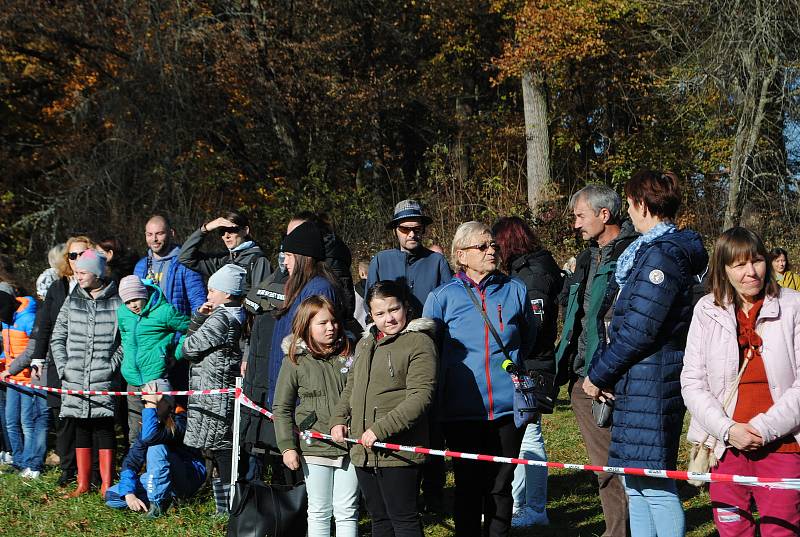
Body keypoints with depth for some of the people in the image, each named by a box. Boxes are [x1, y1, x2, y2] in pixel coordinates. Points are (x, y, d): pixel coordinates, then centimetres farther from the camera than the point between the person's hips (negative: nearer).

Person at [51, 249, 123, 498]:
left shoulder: (117, 302, 0)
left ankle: (106, 485, 1)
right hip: (74, 378, 4)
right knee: (81, 429, 8)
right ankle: (83, 484, 14)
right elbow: (57, 337, 12)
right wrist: (63, 367, 1)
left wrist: (113, 366, -9)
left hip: (104, 380, -4)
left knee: (104, 427, -4)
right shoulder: (72, 301, 10)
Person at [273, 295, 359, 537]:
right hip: (314, 448, -1)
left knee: (348, 512, 5)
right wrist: (287, 447, -4)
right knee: (319, 512, 7)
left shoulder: (348, 357, 5)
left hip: (348, 447, 2)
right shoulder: (294, 362, 0)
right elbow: (281, 408, 3)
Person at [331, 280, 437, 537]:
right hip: (363, 451, 8)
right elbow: (351, 387, 26)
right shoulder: (365, 344, 17)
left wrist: (381, 429, -21)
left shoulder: (419, 342, -9)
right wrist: (339, 419, 8)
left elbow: (420, 397, -17)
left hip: (398, 451, -8)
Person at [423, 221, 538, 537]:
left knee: (500, 486, 8)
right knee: (468, 487, 6)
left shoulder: (515, 291, 5)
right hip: (461, 410, -1)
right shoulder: (443, 297, 0)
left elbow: (528, 340, 21)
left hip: (507, 406, 1)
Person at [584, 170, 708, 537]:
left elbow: (639, 331, -19)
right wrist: (601, 371, 10)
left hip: (650, 385, -10)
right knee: (636, 481, 14)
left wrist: (598, 374, -9)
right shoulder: (646, 249, 17)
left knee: (654, 485, -7)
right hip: (636, 384, 10)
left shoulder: (662, 253, -15)